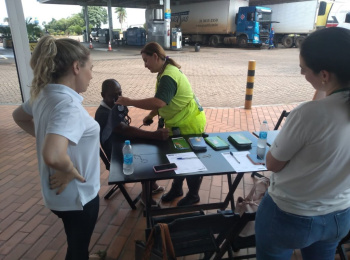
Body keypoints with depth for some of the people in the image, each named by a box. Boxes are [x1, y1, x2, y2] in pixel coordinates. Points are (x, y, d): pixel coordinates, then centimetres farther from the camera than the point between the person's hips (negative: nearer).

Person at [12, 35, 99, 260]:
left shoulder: (44, 95, -3)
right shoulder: (68, 104, -31)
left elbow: (19, 117, 17)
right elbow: (53, 156, -45)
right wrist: (71, 171, -25)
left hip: (64, 193, 8)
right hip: (77, 195, -8)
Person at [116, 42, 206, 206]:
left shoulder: (168, 76, -27)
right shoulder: (165, 72, 6)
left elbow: (159, 102, -39)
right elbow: (162, 101, 13)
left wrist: (130, 102, -31)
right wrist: (151, 116, 3)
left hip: (190, 124, -9)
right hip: (179, 123, 9)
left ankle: (193, 195, 28)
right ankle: (176, 189, 39)